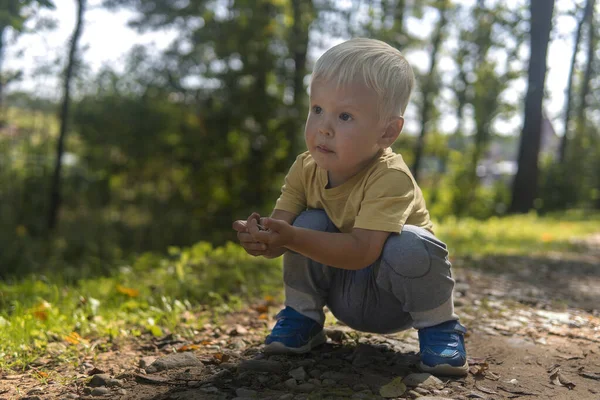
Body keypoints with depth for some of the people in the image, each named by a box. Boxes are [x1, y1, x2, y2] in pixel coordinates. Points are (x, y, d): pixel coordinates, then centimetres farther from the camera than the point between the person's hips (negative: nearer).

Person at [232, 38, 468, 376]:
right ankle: (303, 317, 1)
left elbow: (361, 251, -39)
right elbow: (282, 233, -17)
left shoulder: (390, 178, -30)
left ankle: (438, 326, -7)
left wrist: (291, 238, -49)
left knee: (408, 244, -35)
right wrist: (262, 238, -41)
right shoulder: (306, 169, -12)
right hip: (342, 295, 4)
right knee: (311, 222, -21)